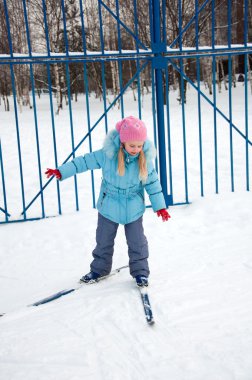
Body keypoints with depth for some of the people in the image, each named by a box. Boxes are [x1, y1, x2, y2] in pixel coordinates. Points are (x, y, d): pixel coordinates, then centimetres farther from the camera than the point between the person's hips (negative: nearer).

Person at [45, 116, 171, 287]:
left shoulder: (145, 159, -15)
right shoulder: (107, 154, -20)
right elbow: (85, 161, -10)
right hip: (109, 207, 1)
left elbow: (152, 182, -4)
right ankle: (99, 268, 36)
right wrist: (61, 171, -8)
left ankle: (140, 271, 27)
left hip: (134, 209, 0)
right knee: (104, 241, 16)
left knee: (137, 242, 9)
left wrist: (160, 206, -3)